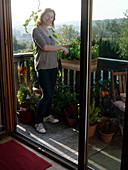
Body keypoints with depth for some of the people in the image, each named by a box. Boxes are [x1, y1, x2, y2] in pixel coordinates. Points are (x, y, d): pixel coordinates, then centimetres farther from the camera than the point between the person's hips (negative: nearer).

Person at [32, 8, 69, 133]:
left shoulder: (49, 31, 15)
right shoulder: (36, 30, -9)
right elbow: (44, 47, -20)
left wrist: (65, 46, 14)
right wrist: (62, 48, -13)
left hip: (53, 66, 8)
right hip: (43, 67, -7)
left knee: (50, 93, 13)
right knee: (46, 94, -10)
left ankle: (47, 115, 31)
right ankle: (38, 122, 4)